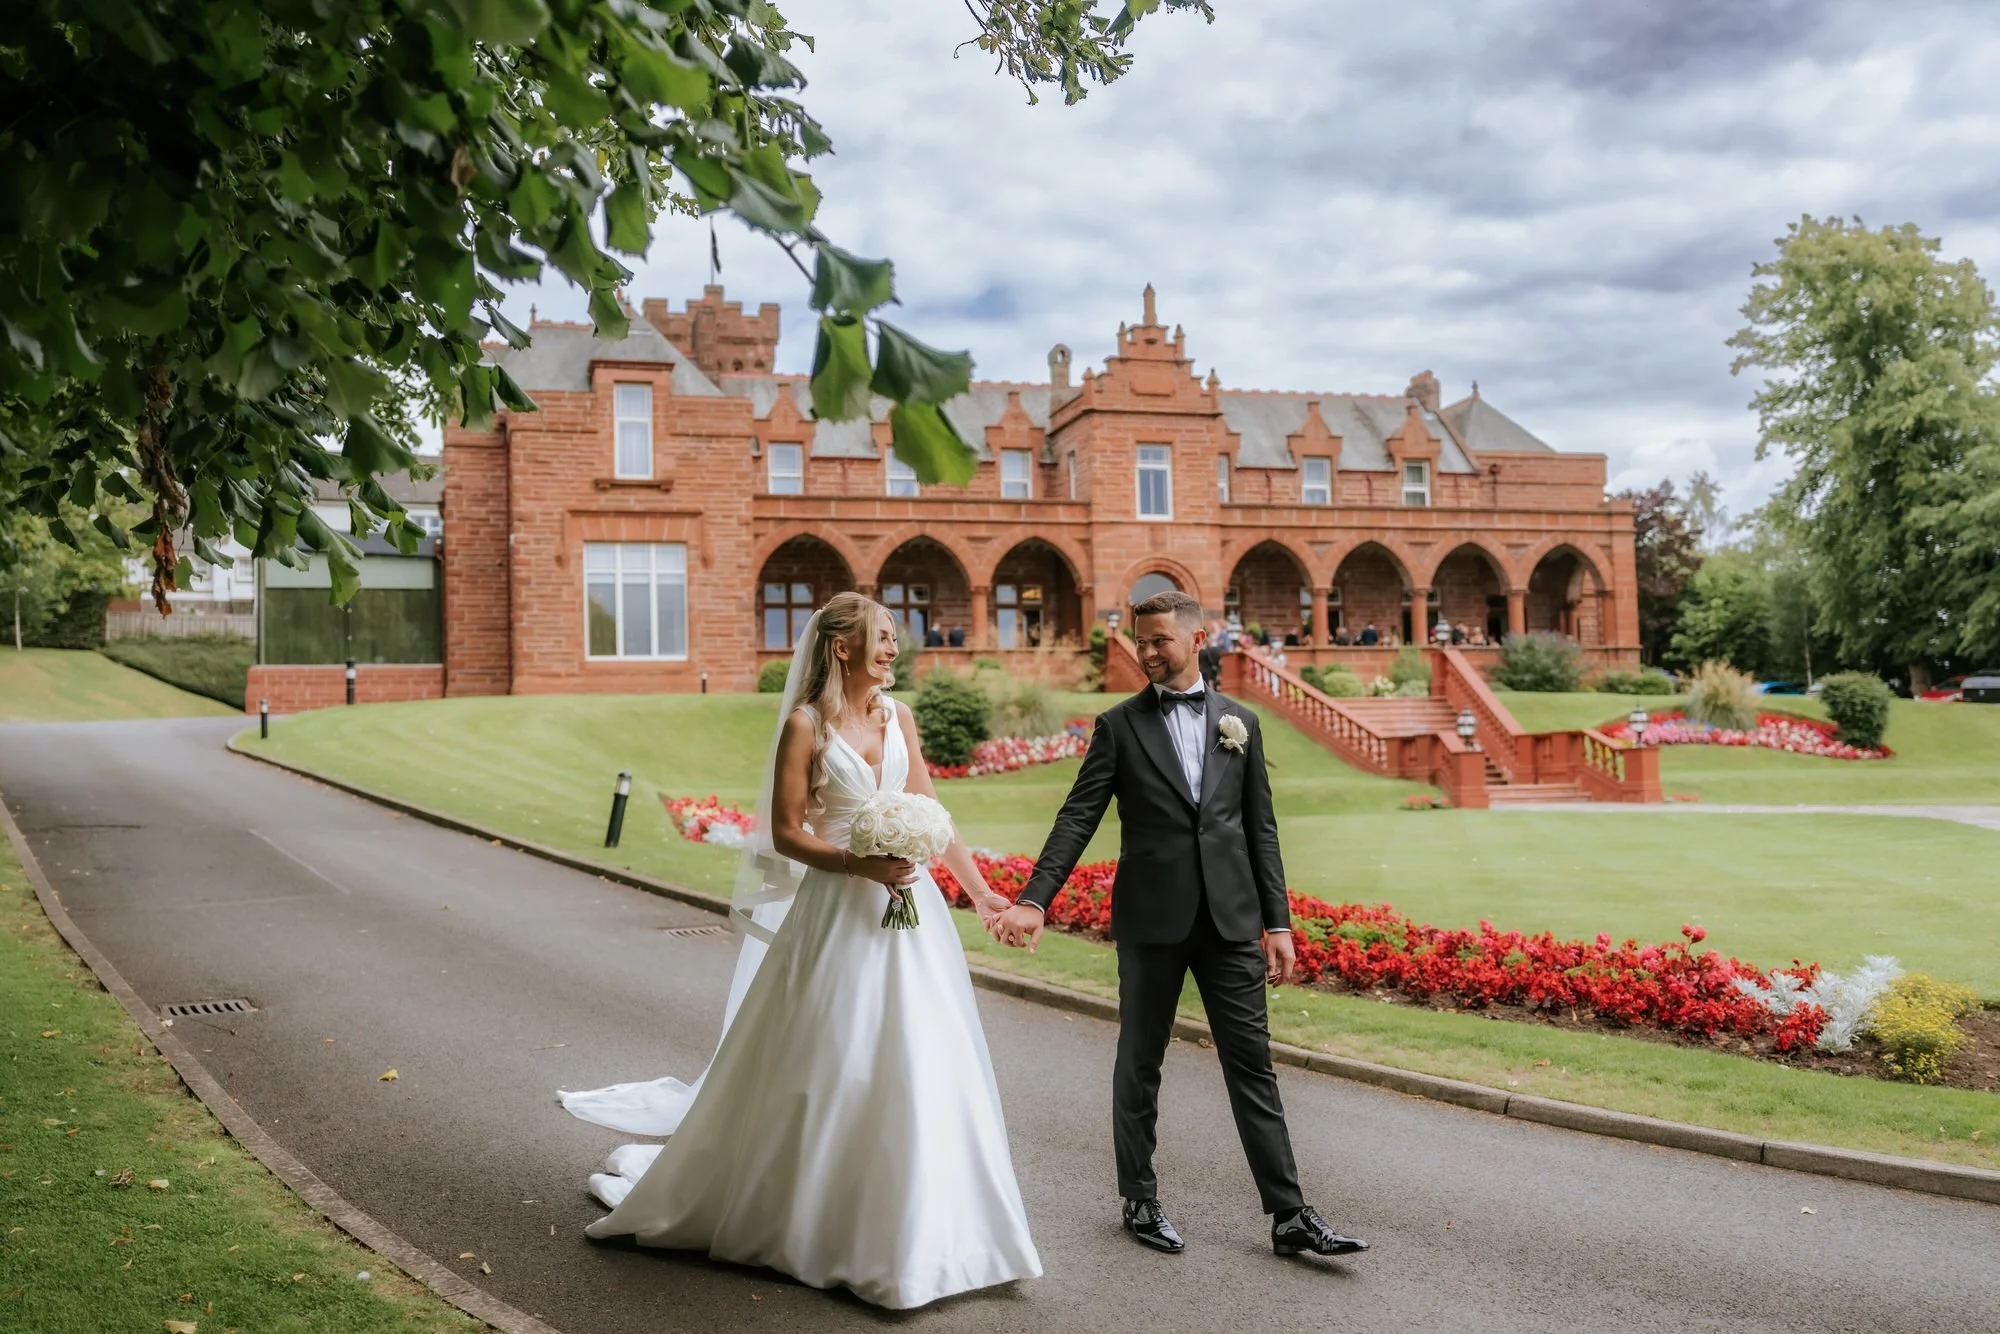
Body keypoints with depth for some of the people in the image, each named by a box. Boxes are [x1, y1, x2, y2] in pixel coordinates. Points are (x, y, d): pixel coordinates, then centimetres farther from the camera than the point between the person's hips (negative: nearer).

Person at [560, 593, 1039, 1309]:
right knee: (827, 1066, 4)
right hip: (838, 911, -5)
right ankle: (816, 1220, 25)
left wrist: (980, 891, 10)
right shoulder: (806, 724, -8)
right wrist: (860, 865, -21)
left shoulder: (899, 717, 8)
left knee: (914, 1065, 8)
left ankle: (909, 1224, 26)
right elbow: (785, 832, -9)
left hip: (909, 906, 5)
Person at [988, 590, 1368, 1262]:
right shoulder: (1119, 725, 1)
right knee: (1140, 1062, 10)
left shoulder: (1240, 722, 9)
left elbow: (1260, 828, 10)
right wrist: (1034, 899, -16)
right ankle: (1141, 1200, 25)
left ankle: (1289, 1215, 10)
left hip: (1230, 918, 2)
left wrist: (1278, 922, 6)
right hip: (1151, 919, -1)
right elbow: (1078, 817, -5)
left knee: (1251, 1062, 4)